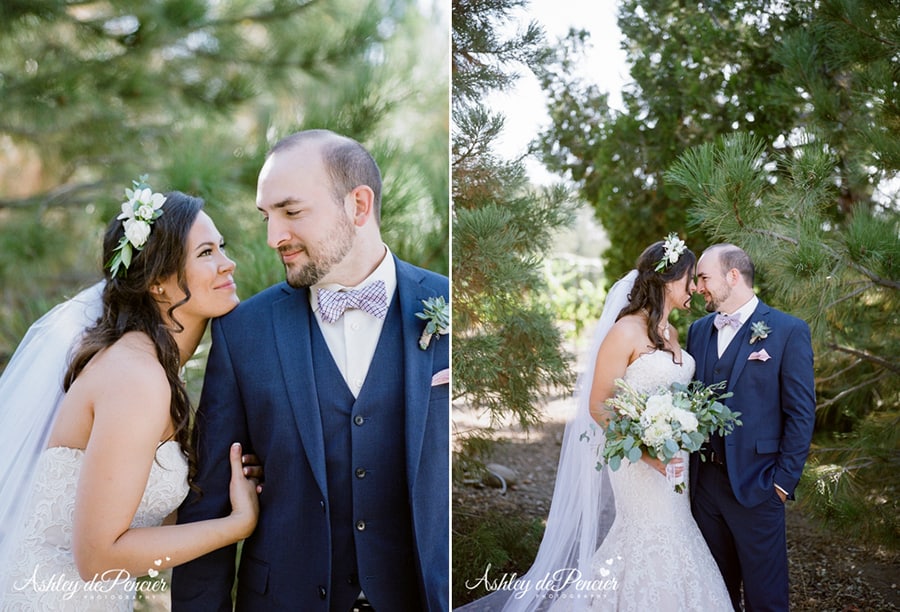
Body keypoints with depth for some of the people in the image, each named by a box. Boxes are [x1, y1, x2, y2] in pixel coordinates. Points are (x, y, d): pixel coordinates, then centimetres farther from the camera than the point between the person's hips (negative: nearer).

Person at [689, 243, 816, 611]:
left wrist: (784, 481, -11)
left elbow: (801, 413, -9)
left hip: (755, 484, -5)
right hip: (704, 481, 5)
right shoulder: (699, 330, 9)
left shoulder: (788, 331, -8)